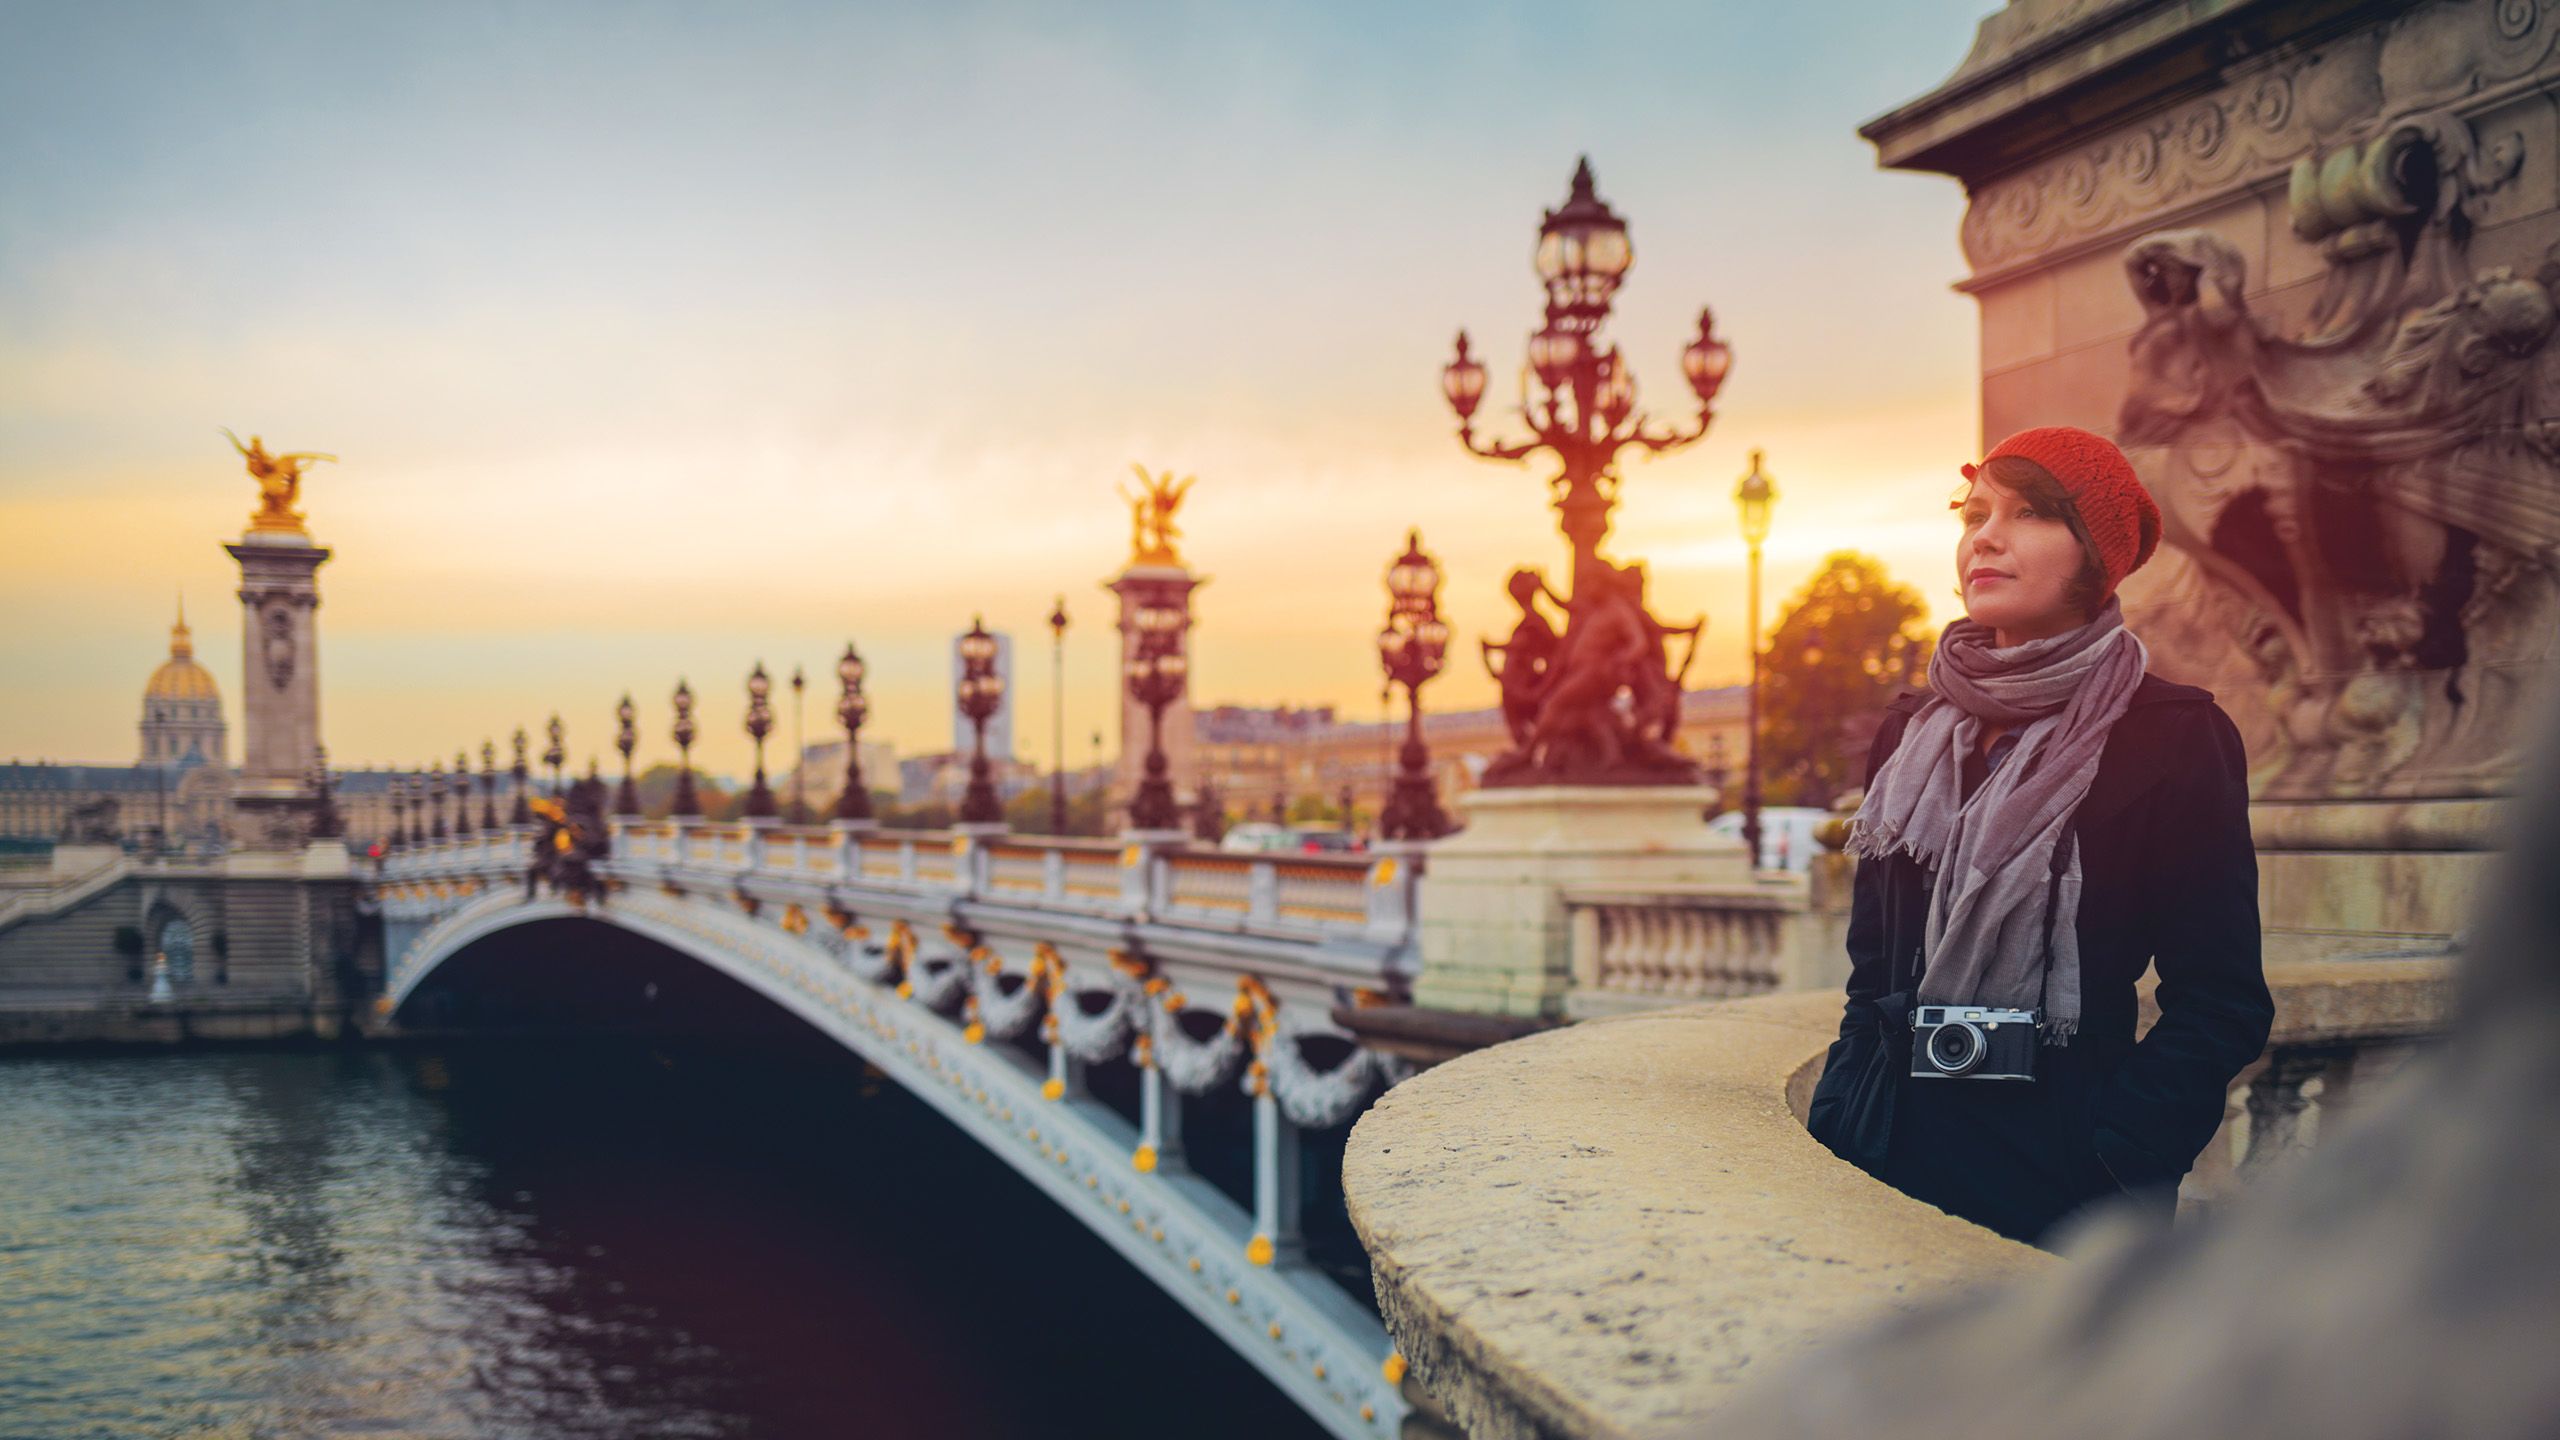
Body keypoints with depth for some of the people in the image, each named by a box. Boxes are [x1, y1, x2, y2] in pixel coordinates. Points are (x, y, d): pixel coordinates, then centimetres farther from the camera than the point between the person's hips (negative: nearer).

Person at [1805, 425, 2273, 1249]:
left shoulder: (2174, 739, -5)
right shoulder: (1912, 734, 10)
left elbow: (2222, 1005, -8)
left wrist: (2107, 1159, -17)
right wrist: (1834, 1123, 1)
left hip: (2057, 1182, -4)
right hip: (1892, 1160, 5)